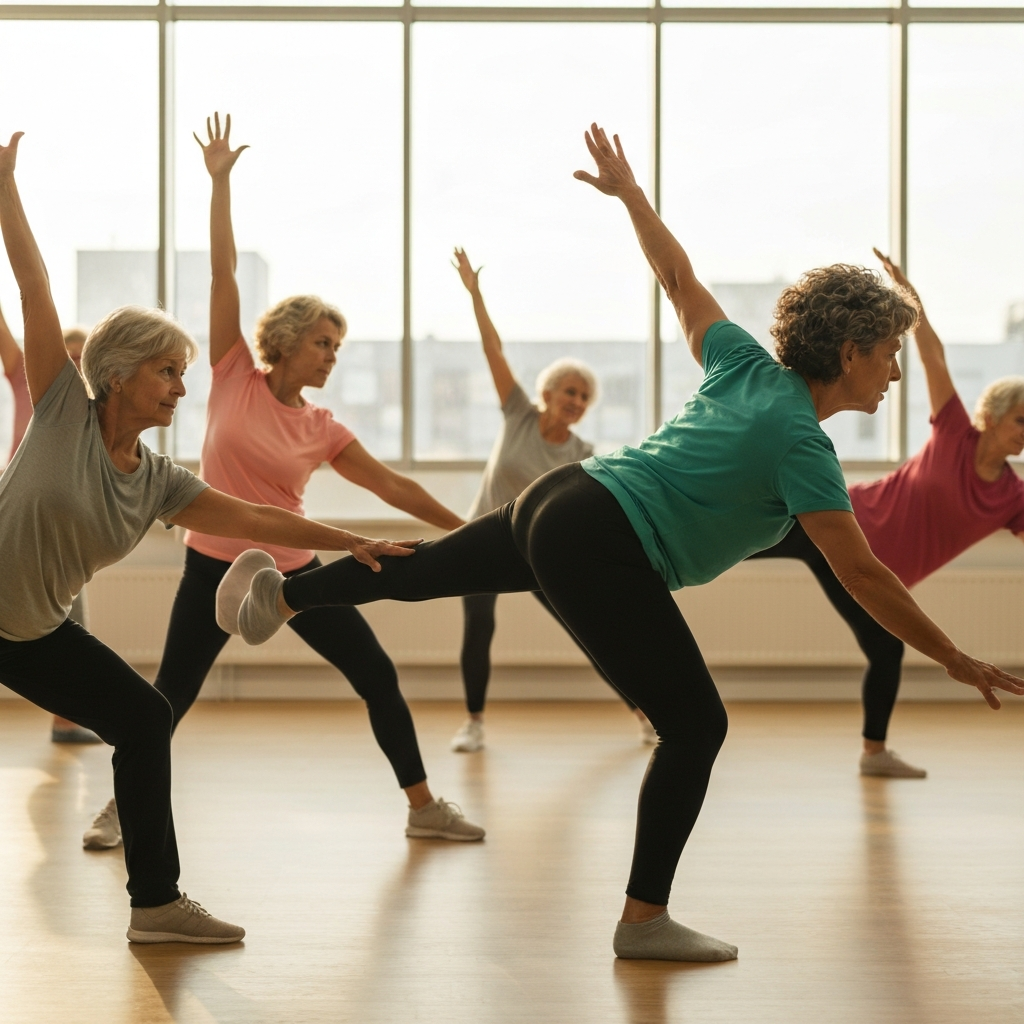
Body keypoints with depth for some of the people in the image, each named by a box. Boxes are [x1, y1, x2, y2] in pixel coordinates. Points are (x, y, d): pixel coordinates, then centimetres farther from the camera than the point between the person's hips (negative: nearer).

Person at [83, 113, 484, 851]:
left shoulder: (322, 430, 1)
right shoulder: (235, 377, -5)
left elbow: (391, 484, 6)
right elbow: (224, 273, -7)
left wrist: (464, 529, 4)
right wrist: (220, 183, -9)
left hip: (293, 570, 3)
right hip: (214, 567, -3)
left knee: (379, 677, 0)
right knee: (171, 695, 3)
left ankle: (424, 807, 11)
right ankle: (122, 806, 24)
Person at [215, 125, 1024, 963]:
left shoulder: (749, 367, 8)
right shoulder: (802, 442, -13)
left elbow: (678, 279, 20)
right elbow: (861, 574, -16)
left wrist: (629, 191, 34)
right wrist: (956, 661, -11)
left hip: (561, 498, 8)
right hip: (600, 554, -8)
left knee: (424, 571, 29)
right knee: (695, 725, 1)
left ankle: (281, 594, 43)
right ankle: (645, 919, 7)